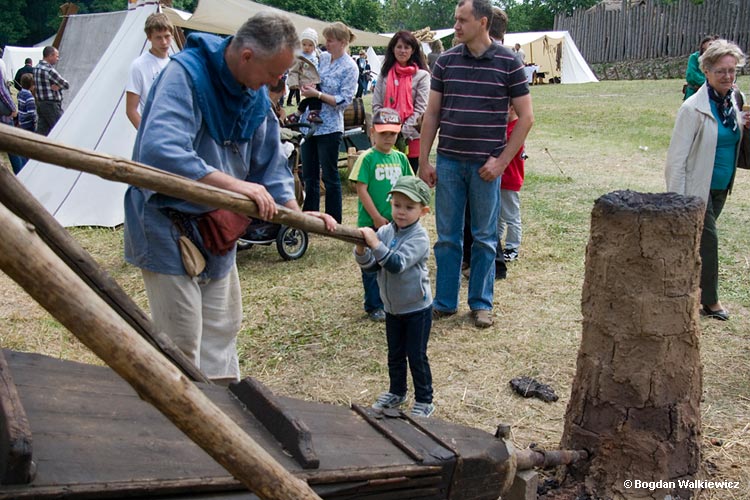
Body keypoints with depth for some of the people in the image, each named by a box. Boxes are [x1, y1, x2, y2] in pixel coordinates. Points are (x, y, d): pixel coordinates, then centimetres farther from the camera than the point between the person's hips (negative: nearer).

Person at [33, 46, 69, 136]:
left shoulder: (36, 68, 12)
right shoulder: (49, 70, -18)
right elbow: (66, 85, -14)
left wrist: (58, 86, -7)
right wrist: (59, 85, 3)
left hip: (40, 102, 9)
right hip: (51, 105, -9)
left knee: (42, 130, 9)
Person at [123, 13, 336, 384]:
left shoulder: (256, 95, 2)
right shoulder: (185, 73, -23)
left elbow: (270, 160, 10)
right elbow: (161, 152, -37)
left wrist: (296, 213, -3)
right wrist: (235, 184, -37)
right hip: (168, 227, -8)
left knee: (223, 329, 18)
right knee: (183, 341, -3)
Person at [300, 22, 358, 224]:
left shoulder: (349, 67, -9)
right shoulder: (322, 57, 9)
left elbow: (344, 100, -14)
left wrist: (317, 94, -19)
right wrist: (305, 87, -1)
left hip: (330, 127, -6)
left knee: (330, 176, 2)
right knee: (309, 175, 12)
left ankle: (333, 222, 13)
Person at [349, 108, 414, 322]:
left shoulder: (400, 158, 7)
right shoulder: (367, 158, -9)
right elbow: (361, 189, -13)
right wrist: (377, 218, -14)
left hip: (396, 221, 5)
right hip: (371, 222, -5)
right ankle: (374, 307, 15)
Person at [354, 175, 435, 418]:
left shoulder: (419, 237, -19)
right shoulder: (385, 231, -4)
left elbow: (397, 264, -32)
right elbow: (371, 266, -5)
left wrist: (375, 244, -40)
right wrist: (361, 251, -25)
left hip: (417, 309, -6)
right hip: (392, 308, 6)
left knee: (416, 356, 4)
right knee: (395, 354, 20)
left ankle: (424, 401, 19)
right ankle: (397, 392, 39)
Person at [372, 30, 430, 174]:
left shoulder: (422, 75, -1)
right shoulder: (385, 73, 12)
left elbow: (420, 109, -6)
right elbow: (376, 105, 8)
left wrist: (403, 132, -13)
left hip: (410, 138, -3)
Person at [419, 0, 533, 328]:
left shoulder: (508, 63, -4)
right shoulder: (445, 61, 3)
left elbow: (526, 117, -2)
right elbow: (432, 113, 7)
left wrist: (502, 161, -8)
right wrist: (423, 161, 3)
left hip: (485, 165, -2)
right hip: (448, 162, 2)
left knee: (484, 238, 9)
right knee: (447, 237, 9)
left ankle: (481, 304, 22)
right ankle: (444, 302, 21)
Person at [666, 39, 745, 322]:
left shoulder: (734, 102, 5)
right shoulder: (694, 108, -18)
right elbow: (678, 156, -18)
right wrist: (677, 199, -19)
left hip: (721, 188, 7)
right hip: (697, 188, -7)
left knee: (701, 239, 15)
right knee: (707, 241, -1)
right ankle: (710, 301, 14)